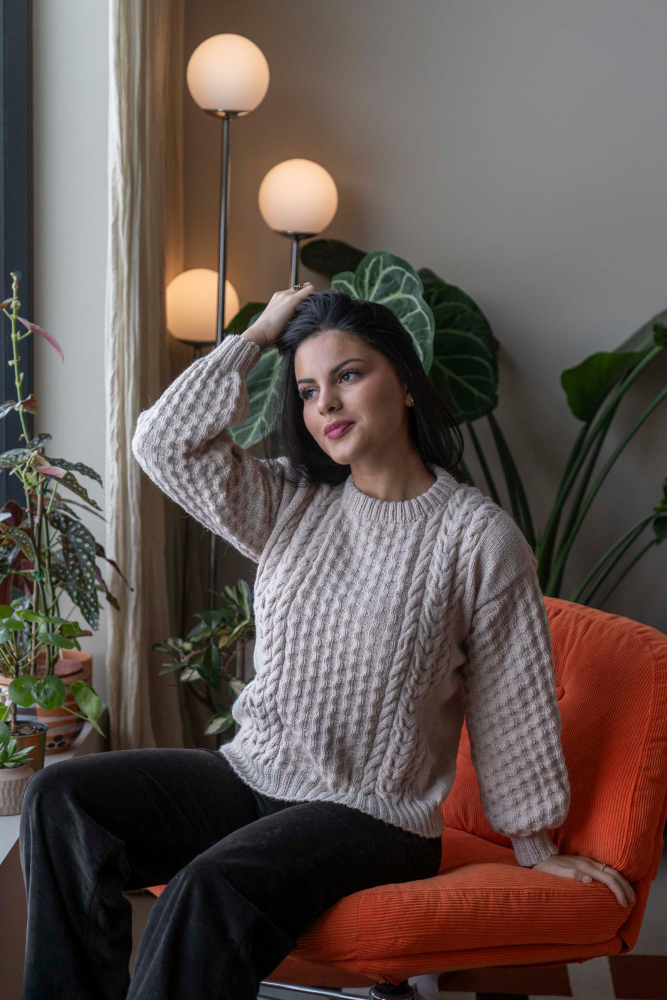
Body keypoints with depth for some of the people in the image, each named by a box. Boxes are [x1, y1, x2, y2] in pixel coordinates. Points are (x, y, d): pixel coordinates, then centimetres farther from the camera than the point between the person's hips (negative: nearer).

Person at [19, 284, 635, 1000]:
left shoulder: (478, 536, -6)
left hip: (373, 815, -5)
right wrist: (259, 335, 1)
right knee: (62, 797, -17)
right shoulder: (290, 502, 9)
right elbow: (166, 442, -4)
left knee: (212, 892, -34)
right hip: (250, 777, 6)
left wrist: (536, 848, 7)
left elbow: (511, 708, 0)